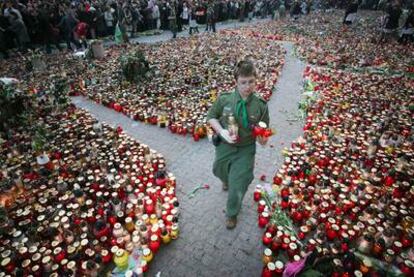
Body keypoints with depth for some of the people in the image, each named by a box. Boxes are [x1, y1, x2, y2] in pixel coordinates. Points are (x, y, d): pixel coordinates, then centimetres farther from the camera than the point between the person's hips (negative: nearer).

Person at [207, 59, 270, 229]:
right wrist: (221, 131, -17)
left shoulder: (260, 106, -15)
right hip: (224, 146, 2)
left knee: (237, 186, 5)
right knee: (219, 171, 28)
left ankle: (232, 214, 38)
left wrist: (262, 138, -28)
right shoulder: (224, 99, -16)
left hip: (245, 150, -2)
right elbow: (211, 117, 0)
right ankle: (227, 181, 69)